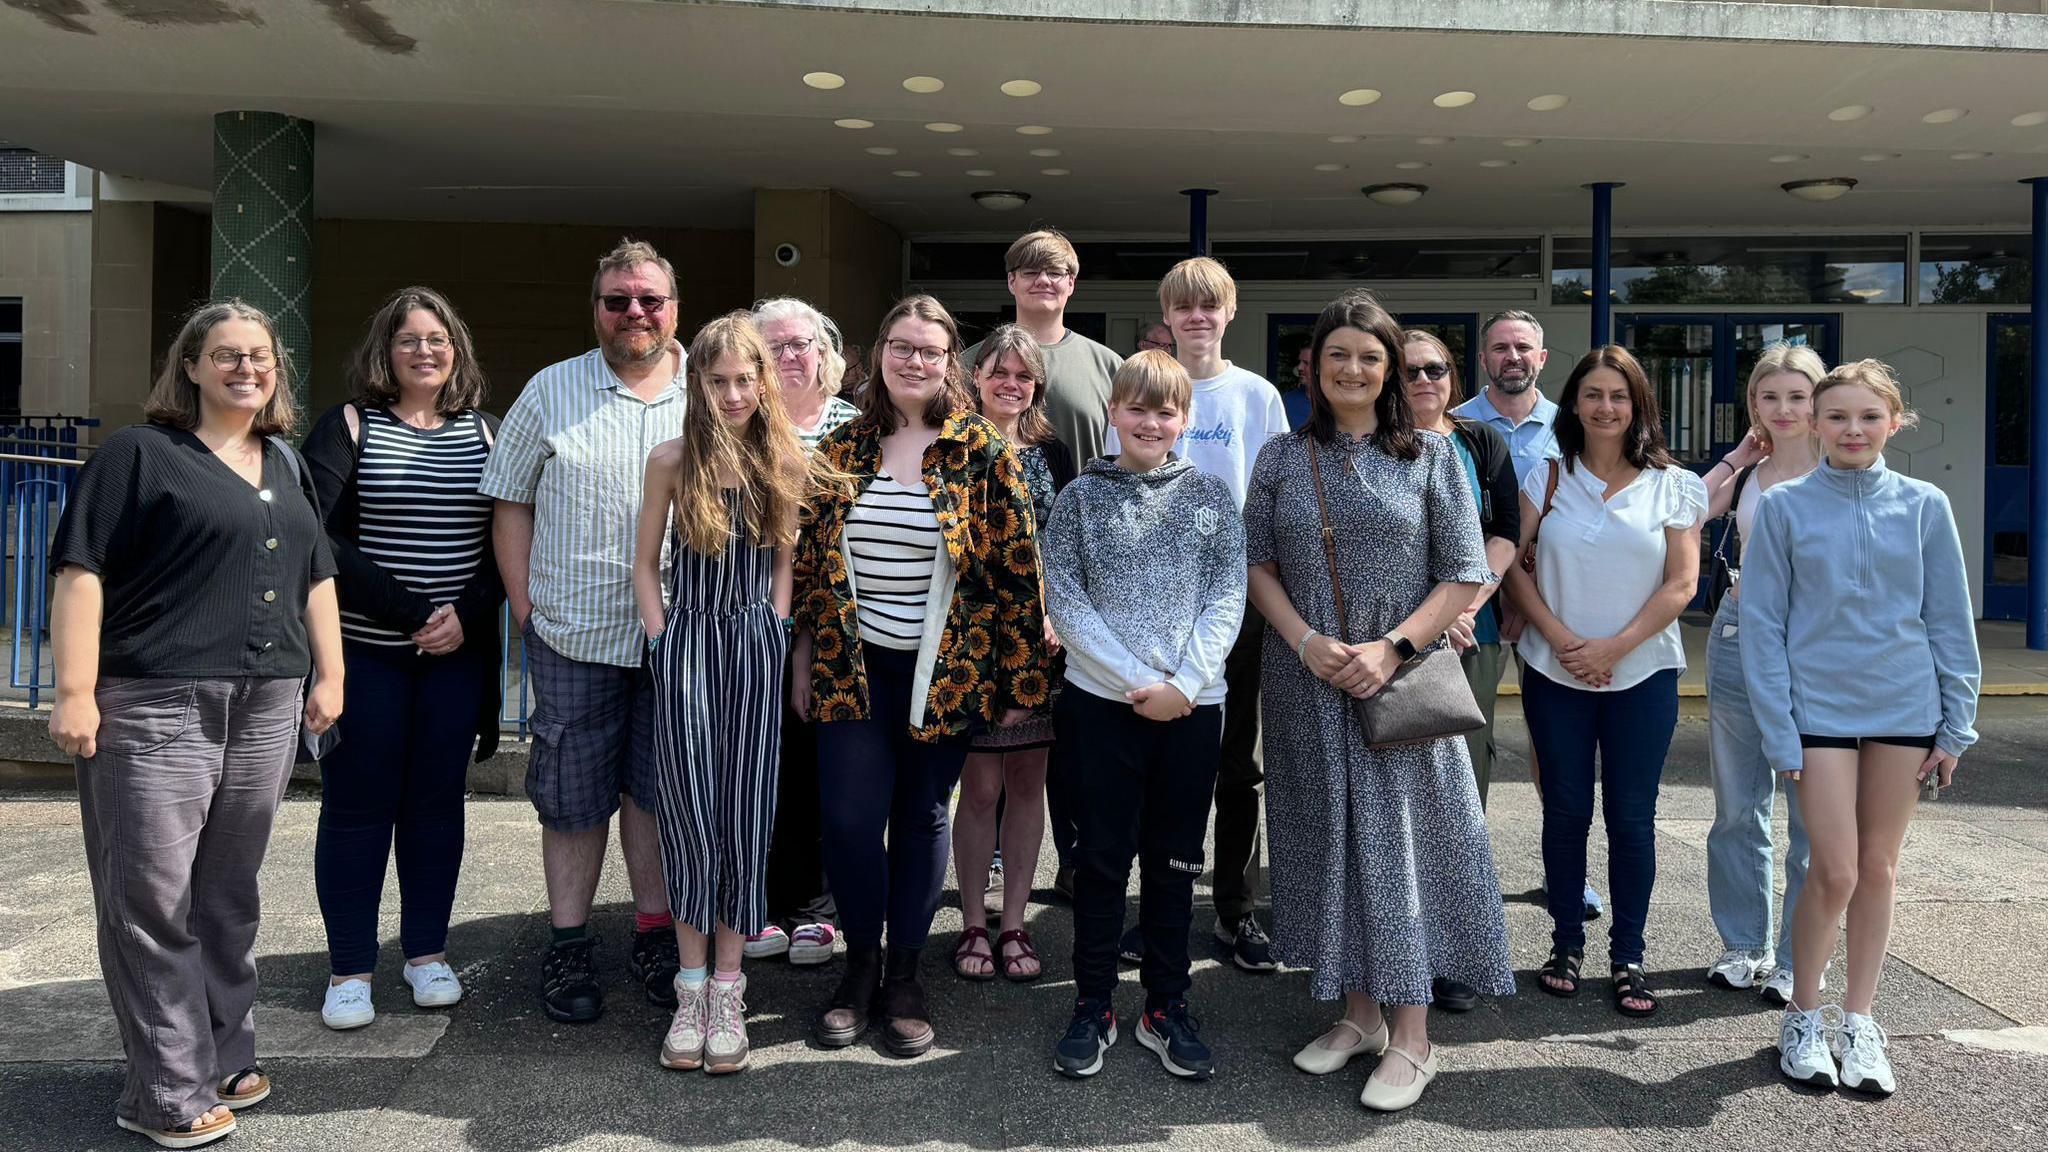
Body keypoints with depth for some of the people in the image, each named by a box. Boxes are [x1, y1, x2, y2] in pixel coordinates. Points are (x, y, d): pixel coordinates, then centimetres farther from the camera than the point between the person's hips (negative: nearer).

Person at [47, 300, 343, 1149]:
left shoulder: (286, 465, 18)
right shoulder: (138, 454, -1)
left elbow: (315, 577, 21)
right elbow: (81, 570, -7)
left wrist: (328, 674, 13)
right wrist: (75, 692, -14)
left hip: (267, 706, 6)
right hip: (154, 708, -5)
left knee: (230, 894, 12)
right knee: (152, 897, -2)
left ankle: (225, 1055, 24)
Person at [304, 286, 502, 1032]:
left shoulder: (486, 433, 8)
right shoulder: (348, 427, 1)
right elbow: (313, 536, -10)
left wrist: (469, 613, -12)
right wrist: (404, 608, -16)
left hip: (457, 654, 2)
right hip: (363, 652, -2)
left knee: (437, 801, 9)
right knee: (357, 806, 4)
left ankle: (427, 951, 22)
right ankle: (349, 969, 15)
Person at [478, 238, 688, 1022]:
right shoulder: (552, 391, 4)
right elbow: (510, 504, 6)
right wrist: (526, 606, -1)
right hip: (574, 635, -1)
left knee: (658, 790, 12)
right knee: (575, 796, 7)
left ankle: (655, 935, 26)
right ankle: (568, 945, 22)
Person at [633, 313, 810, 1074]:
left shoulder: (783, 462, 5)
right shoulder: (672, 461, 1)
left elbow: (784, 561, 11)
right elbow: (645, 564, 6)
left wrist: (776, 635, 1)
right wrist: (662, 642, -3)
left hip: (756, 647, 1)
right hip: (687, 642, -1)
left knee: (745, 816, 2)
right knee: (689, 817, 0)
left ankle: (728, 990, 12)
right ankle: (691, 988, 13)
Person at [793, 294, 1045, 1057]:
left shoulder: (983, 453, -4)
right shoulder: (843, 449, 5)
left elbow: (1018, 569, -4)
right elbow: (809, 559, 10)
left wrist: (1024, 678, -6)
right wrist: (803, 661, 9)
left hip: (944, 670, -2)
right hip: (854, 667, 2)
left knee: (922, 815, 8)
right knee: (849, 815, -3)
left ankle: (904, 974, 24)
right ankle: (860, 966, 19)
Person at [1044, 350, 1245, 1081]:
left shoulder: (1211, 496, 5)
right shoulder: (1080, 497, 2)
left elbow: (1227, 599, 0)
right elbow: (1064, 602, -4)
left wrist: (1183, 684, -13)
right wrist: (1136, 681, -13)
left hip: (1191, 705, 1)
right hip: (1102, 701, -1)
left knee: (1174, 860, 10)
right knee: (1103, 857, 6)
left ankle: (1166, 1007, 22)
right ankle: (1093, 1006, 19)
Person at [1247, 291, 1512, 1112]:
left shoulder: (1430, 457, 1)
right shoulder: (1281, 460, 6)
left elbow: (1465, 576, -2)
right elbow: (1258, 564, 4)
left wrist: (1391, 649, -13)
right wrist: (1306, 642, -11)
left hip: (1402, 680, -2)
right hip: (1308, 679, 3)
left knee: (1401, 840, -2)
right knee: (1330, 838, 8)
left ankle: (1411, 1039, 7)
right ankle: (1359, 1014, 22)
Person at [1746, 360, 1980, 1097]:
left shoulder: (1924, 506, 2)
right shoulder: (1785, 506, -3)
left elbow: (1951, 620, 7)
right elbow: (1762, 622, -3)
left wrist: (1957, 723, 3)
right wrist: (1778, 729, -8)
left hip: (1905, 706, 2)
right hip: (1820, 708, -2)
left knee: (1878, 868, 10)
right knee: (1836, 871, -4)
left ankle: (1859, 1021, 23)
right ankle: (1802, 1017, 16)